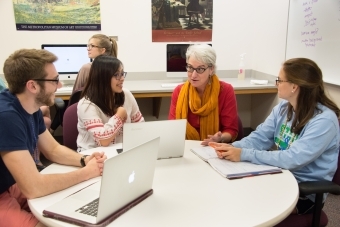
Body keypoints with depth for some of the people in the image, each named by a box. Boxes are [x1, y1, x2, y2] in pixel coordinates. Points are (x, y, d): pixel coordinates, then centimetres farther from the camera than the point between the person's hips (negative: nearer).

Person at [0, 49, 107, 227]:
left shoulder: (31, 107, -1)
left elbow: (53, 150, 10)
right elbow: (33, 187, -32)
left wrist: (84, 160, -9)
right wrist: (86, 172, -21)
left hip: (15, 187, 9)